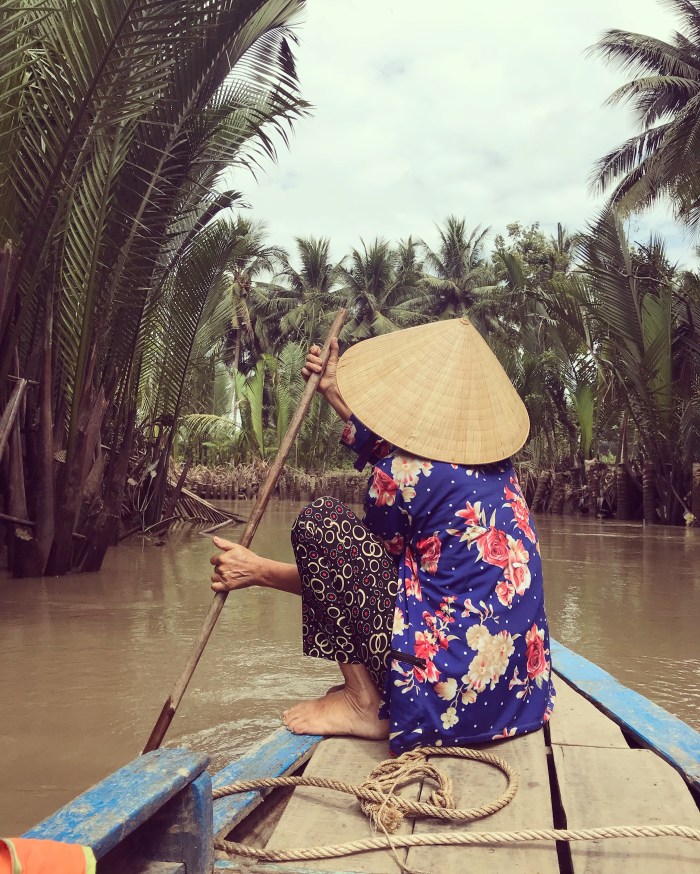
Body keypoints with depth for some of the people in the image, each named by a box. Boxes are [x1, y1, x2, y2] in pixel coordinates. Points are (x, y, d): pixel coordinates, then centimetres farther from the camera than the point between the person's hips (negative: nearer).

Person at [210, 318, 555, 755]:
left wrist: (258, 570, 7)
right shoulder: (491, 454, 7)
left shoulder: (406, 472, -16)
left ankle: (364, 703, -3)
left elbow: (348, 577, -1)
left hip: (452, 688, -9)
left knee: (319, 521, -9)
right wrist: (334, 392, 29)